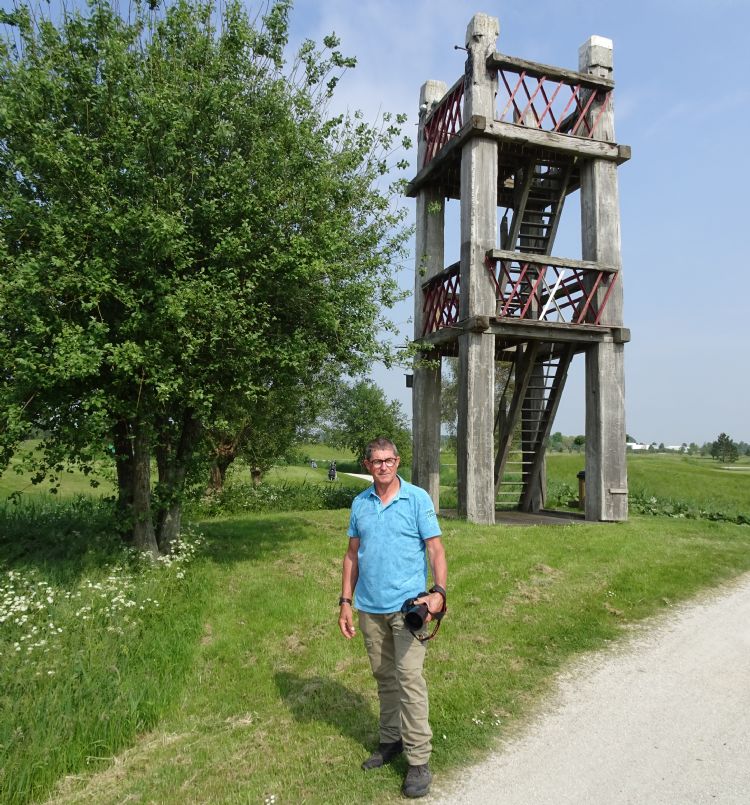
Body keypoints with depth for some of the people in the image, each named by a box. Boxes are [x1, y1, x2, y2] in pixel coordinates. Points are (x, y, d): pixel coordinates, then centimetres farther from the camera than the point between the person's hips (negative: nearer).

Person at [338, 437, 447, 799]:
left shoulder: (418, 499, -6)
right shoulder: (360, 503, 5)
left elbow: (435, 549, -9)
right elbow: (352, 554, 9)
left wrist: (439, 591, -23)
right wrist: (345, 601, 6)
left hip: (406, 606, -4)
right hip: (369, 607, 4)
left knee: (409, 678, -5)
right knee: (384, 677, 17)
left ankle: (419, 760, 7)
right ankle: (390, 740, 33)